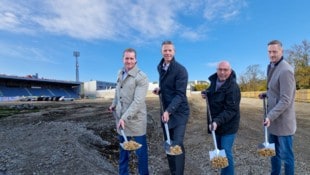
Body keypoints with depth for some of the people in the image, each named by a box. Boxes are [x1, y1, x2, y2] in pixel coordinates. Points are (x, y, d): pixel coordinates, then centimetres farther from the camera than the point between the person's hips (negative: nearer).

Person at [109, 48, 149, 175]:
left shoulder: (141, 78, -16)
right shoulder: (120, 73, 7)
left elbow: (138, 101, -23)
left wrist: (125, 117, -24)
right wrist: (114, 104, 25)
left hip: (135, 120, -6)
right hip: (121, 118, 6)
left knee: (141, 150, 7)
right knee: (123, 149, 20)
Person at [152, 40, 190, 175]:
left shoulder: (181, 70, -15)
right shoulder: (160, 67, 7)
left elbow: (180, 94, -21)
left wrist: (169, 111, -30)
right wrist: (160, 89, 2)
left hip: (179, 112, -6)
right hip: (165, 111, 7)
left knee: (177, 145, -8)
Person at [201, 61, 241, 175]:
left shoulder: (233, 87, -22)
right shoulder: (214, 81, 2)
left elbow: (231, 110, -26)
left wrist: (217, 121, -36)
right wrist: (206, 94, 1)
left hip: (228, 125, -8)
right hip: (216, 123, 8)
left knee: (226, 152, -3)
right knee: (219, 151, 19)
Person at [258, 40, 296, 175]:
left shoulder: (285, 70, -20)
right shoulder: (272, 67, 9)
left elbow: (285, 100, -23)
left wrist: (271, 116, -25)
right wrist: (266, 94, 3)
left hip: (282, 120, -9)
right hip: (273, 118, 9)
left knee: (285, 155, 8)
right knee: (274, 152, 22)